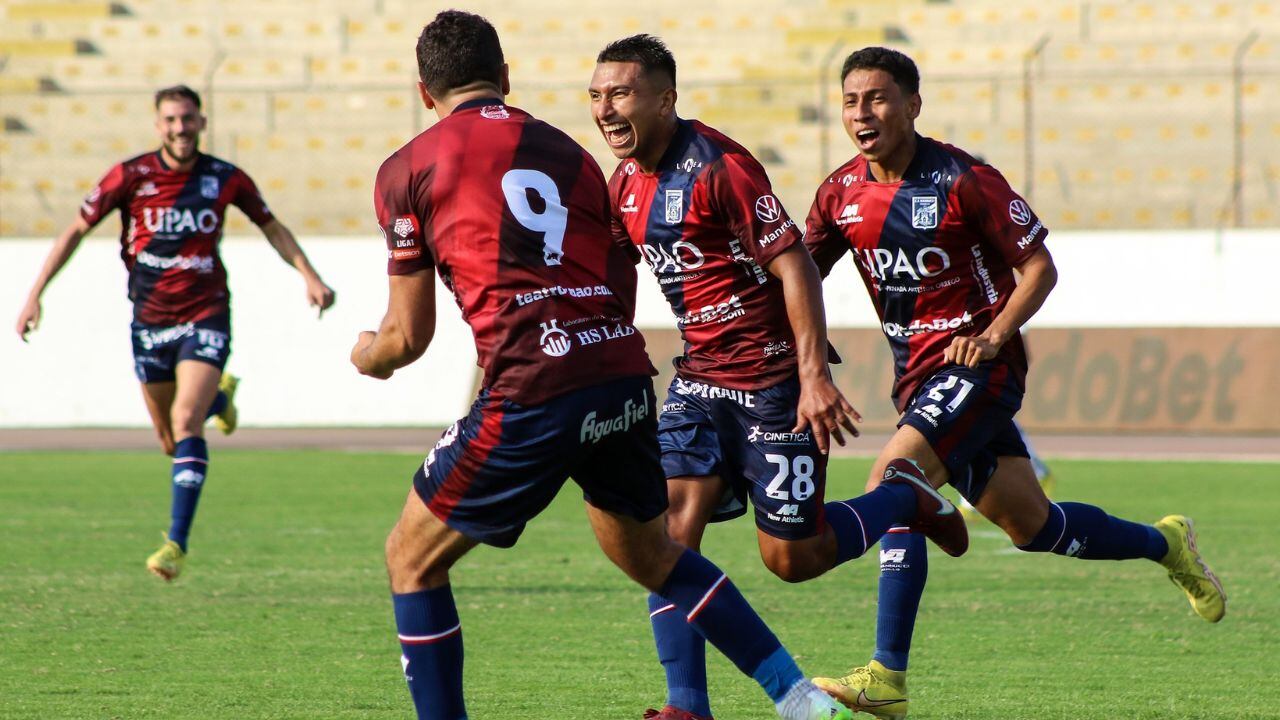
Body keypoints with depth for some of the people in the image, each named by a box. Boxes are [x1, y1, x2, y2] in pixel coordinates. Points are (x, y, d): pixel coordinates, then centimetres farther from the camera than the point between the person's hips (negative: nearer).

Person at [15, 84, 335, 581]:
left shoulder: (226, 179, -5)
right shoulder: (131, 177, -8)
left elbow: (271, 227, 11)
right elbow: (77, 230, 0)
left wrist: (309, 276, 1)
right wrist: (35, 294, -4)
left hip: (205, 318, -2)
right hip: (149, 322, 2)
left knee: (186, 423, -21)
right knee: (172, 444, 12)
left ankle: (177, 542, -18)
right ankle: (220, 397, 48)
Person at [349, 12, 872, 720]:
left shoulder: (406, 170, 5)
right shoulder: (566, 151, 19)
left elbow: (410, 335, 8)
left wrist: (367, 356, 30)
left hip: (532, 396, -5)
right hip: (624, 379, 5)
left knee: (411, 559, 13)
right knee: (647, 552, 28)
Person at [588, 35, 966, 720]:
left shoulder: (719, 168, -20)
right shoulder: (626, 183, 5)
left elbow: (795, 267, -20)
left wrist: (814, 376, -24)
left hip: (774, 380, -7)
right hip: (700, 375, 7)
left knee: (789, 557, -1)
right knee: (669, 528, -10)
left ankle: (907, 500, 26)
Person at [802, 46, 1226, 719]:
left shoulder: (963, 181, -15)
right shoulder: (841, 193, 1)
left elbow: (1038, 267, -8)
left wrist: (993, 335, -21)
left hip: (977, 364, -6)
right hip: (917, 374, 6)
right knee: (1031, 526, 12)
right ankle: (1165, 543, 38)